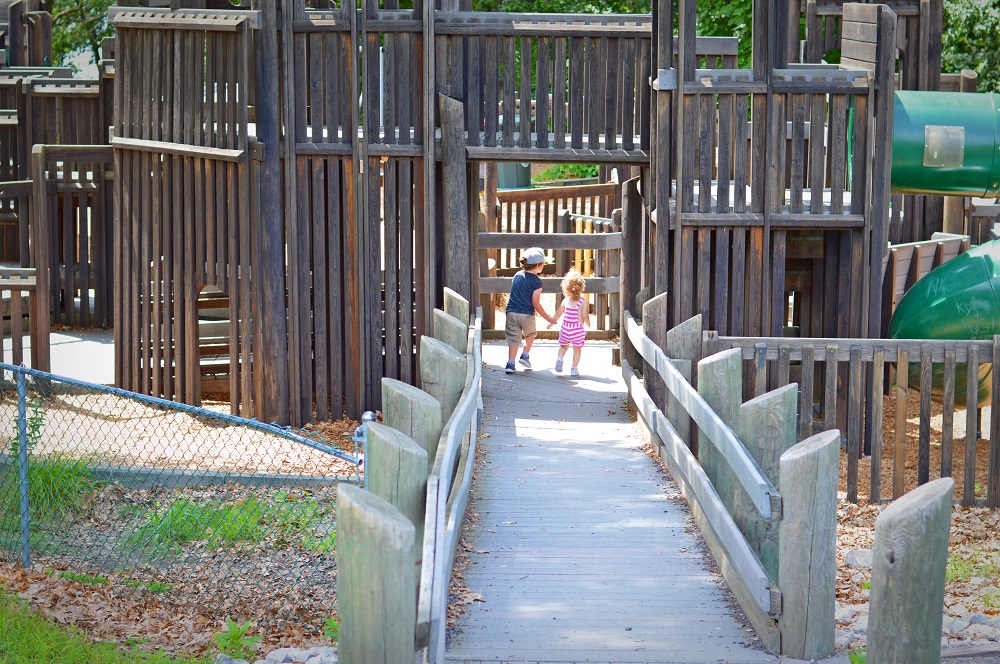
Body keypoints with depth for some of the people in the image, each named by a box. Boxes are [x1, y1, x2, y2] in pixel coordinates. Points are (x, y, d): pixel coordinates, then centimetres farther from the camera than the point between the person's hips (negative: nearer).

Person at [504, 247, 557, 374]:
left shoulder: (517, 276, 7)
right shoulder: (536, 282, -10)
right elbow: (535, 303, -12)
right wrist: (548, 318, -6)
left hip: (512, 312, 3)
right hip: (527, 315, -3)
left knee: (513, 338, 6)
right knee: (530, 334, 25)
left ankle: (510, 363, -2)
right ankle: (525, 355, 20)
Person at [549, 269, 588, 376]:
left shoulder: (566, 300, -2)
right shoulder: (583, 301, -11)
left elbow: (558, 314, 6)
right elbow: (584, 316, -13)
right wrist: (588, 323, 8)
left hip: (565, 328, 2)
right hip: (578, 329, -2)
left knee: (563, 346, 21)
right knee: (577, 349, 12)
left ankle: (560, 358, -4)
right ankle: (574, 368, 10)